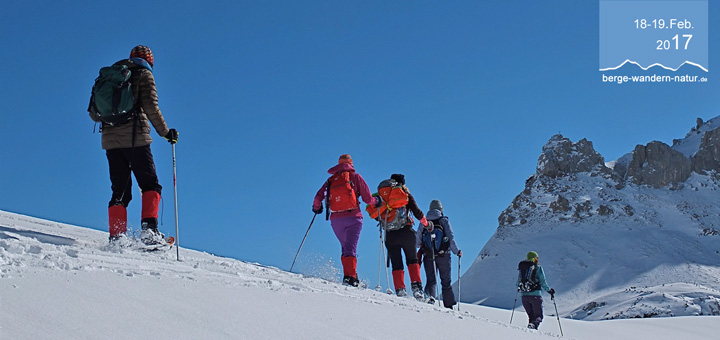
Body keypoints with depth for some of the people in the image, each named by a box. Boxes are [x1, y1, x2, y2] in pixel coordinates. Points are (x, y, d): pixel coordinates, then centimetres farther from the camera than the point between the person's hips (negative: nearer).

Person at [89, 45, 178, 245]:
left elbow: (94, 113, 18)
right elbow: (150, 106, -10)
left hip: (110, 140, 5)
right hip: (136, 139, -5)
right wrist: (165, 132, -3)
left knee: (119, 191, 8)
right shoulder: (144, 74, 4)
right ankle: (149, 229, -16)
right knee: (150, 185, 2)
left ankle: (116, 236, -4)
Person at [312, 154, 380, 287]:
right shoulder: (355, 176, 7)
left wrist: (316, 207, 28)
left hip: (336, 219, 3)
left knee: (345, 248, 16)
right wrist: (376, 201, 24)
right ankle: (350, 276, -24)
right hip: (353, 217, -3)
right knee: (350, 249, -8)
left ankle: (349, 275, 6)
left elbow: (318, 197, 8)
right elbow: (367, 198, 4)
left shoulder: (331, 180, 15)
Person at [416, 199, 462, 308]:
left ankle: (429, 295, -26)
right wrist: (456, 251, -6)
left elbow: (418, 241, 5)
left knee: (431, 280, 3)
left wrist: (419, 254, 20)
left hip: (428, 257, 1)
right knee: (446, 281, 10)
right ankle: (449, 305, 11)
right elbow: (451, 237, -9)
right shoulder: (444, 221, 0)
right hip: (443, 256, -1)